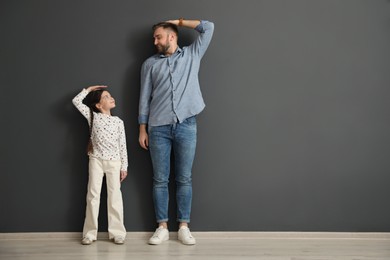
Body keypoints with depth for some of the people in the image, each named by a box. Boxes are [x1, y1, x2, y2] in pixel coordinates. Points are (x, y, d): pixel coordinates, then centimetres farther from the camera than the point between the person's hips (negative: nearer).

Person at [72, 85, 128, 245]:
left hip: (114, 161, 1)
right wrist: (89, 89, 5)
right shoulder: (92, 116, 3)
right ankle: (90, 233, 5)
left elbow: (122, 145, 4)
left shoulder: (118, 122, 5)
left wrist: (124, 167, 1)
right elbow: (76, 101, -3)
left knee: (114, 195, 1)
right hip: (96, 160, 0)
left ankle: (117, 232, 5)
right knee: (93, 194, 0)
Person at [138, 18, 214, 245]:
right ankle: (162, 227, 11)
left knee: (185, 179, 3)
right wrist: (142, 129, 4)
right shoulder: (150, 63, 12)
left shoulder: (192, 55, 12)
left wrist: (179, 21, 11)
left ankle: (184, 227, 10)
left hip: (186, 125, -1)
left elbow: (208, 27, 7)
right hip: (159, 128, 1)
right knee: (160, 180, 3)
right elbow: (145, 97, 9)